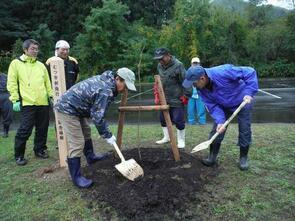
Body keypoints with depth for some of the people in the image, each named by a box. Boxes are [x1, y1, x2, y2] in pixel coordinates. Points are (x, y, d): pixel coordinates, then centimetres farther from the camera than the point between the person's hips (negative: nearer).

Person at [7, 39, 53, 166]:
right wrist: (15, 99, -8)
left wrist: (51, 95, 11)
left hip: (43, 103, 5)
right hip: (27, 103, -5)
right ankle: (19, 155, 11)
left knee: (42, 129, 10)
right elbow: (12, 83, -2)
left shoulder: (41, 65, 16)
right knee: (25, 130, -5)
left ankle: (40, 150, 27)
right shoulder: (16, 63, 3)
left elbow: (47, 82, 19)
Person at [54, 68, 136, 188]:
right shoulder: (106, 91, -26)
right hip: (67, 109, -11)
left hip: (73, 106, 11)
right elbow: (97, 116, -23)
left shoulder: (106, 79, 4)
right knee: (77, 144, -8)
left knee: (86, 132, 24)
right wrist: (107, 135, -11)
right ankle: (76, 177, 3)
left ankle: (91, 157, 43)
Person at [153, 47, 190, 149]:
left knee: (178, 121, -1)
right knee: (163, 119, 15)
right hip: (164, 100, 7)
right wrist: (157, 94, 14)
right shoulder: (159, 66, 6)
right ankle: (166, 137, 33)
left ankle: (181, 140, 18)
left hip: (177, 100, -7)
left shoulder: (178, 65, -15)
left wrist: (185, 97, -11)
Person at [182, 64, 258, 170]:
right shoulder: (201, 89, -19)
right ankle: (212, 157, 12)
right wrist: (220, 121, -33)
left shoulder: (223, 72, -38)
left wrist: (249, 93, -37)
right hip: (223, 106, 4)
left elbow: (250, 72, -30)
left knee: (244, 131, 0)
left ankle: (243, 158, 19)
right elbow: (212, 106, -18)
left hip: (242, 102, -4)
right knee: (216, 131, -1)